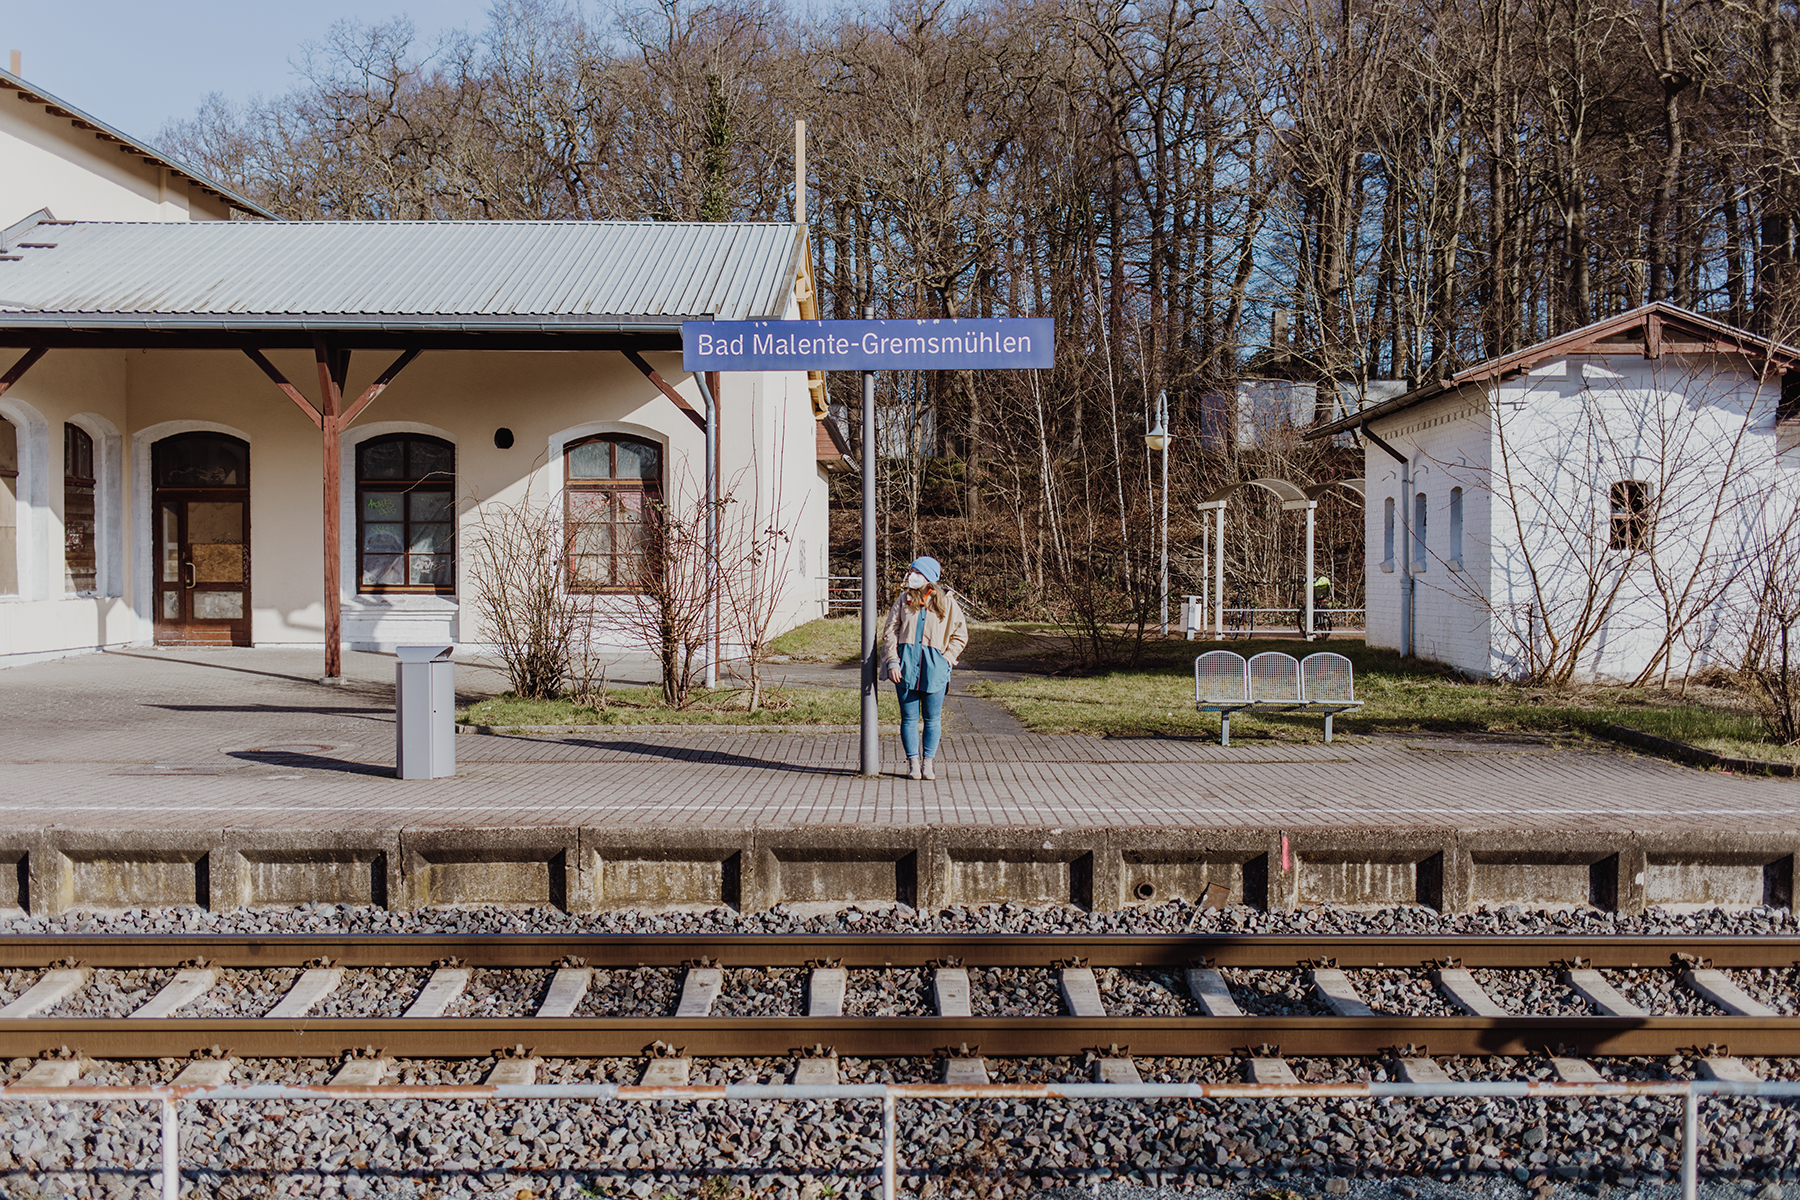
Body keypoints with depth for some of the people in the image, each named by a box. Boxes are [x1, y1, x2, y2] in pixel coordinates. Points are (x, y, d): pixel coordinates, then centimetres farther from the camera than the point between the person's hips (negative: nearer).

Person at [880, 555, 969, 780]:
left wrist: (946, 659, -2)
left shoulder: (947, 602, 5)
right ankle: (913, 762, 10)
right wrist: (892, 661, -5)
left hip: (935, 668, -1)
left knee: (932, 719, 3)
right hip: (906, 664, 1)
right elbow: (890, 632, 6)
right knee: (909, 717, 2)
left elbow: (960, 634, 10)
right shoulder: (903, 600, 8)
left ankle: (928, 763, 12)